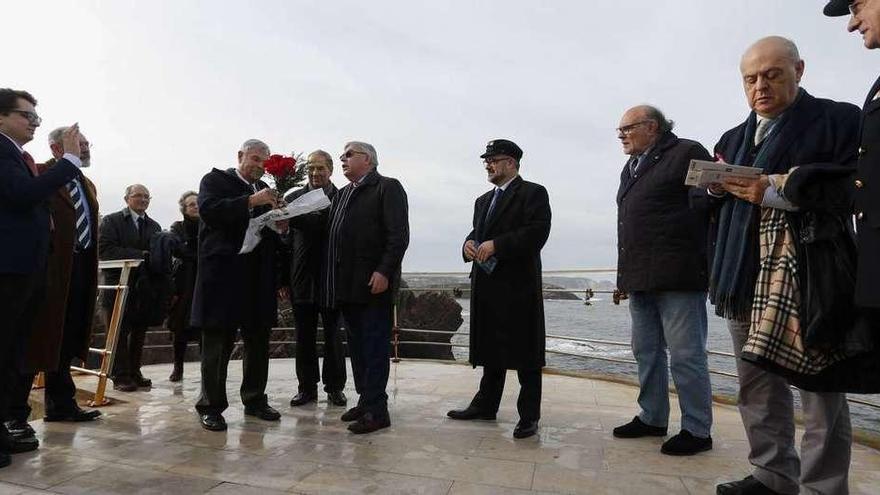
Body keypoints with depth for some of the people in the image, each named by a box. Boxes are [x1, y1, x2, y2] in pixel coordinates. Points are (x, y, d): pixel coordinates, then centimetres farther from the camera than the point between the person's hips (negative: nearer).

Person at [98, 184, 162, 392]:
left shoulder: (154, 226, 16)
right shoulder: (111, 221, 1)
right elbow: (105, 250, -11)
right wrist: (139, 255, -17)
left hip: (144, 288, 5)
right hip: (119, 285, -4)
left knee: (139, 332, 9)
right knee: (120, 332, 0)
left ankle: (134, 373, 19)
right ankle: (120, 377, 6)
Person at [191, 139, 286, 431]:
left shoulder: (263, 189, 18)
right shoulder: (215, 179, 4)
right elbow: (208, 211, -14)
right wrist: (251, 201, -20)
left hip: (258, 278, 5)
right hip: (222, 275, -5)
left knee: (258, 341, 9)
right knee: (217, 343, 1)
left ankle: (255, 400, 21)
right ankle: (211, 406, 12)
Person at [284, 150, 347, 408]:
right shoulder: (293, 198, 5)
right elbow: (287, 240, 3)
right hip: (302, 278, 2)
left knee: (333, 335, 8)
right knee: (304, 336, 10)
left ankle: (334, 387, 20)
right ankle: (307, 387, 22)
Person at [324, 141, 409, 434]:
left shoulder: (387, 188, -3)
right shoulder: (342, 194, 22)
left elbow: (399, 234, -13)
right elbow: (332, 232, 18)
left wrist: (384, 271, -20)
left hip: (374, 282, -8)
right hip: (347, 284, 8)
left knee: (375, 346, -3)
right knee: (356, 345, 12)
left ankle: (376, 410, 4)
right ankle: (365, 400, 23)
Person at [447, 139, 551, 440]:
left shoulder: (533, 193, -2)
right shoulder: (483, 200, 22)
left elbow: (537, 233, -14)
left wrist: (496, 244, -19)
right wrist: (469, 244, -2)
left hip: (519, 285, -7)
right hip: (487, 286, 7)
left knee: (525, 353, -1)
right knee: (491, 349, 14)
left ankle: (529, 416, 8)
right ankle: (485, 405, 24)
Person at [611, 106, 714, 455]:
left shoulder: (687, 153, -3)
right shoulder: (631, 168, 20)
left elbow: (706, 207, -8)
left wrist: (699, 267, -11)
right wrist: (626, 276, 17)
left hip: (677, 277, -8)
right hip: (640, 279, 8)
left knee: (685, 355, -1)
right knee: (646, 352, 15)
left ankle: (697, 430, 12)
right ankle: (652, 418, 28)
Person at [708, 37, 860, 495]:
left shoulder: (838, 121, 0)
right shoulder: (734, 138, 19)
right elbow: (712, 206, 22)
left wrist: (776, 194, -20)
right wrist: (716, 188, 0)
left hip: (805, 274, -6)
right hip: (744, 274, 7)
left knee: (818, 386, -1)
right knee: (756, 384, 12)